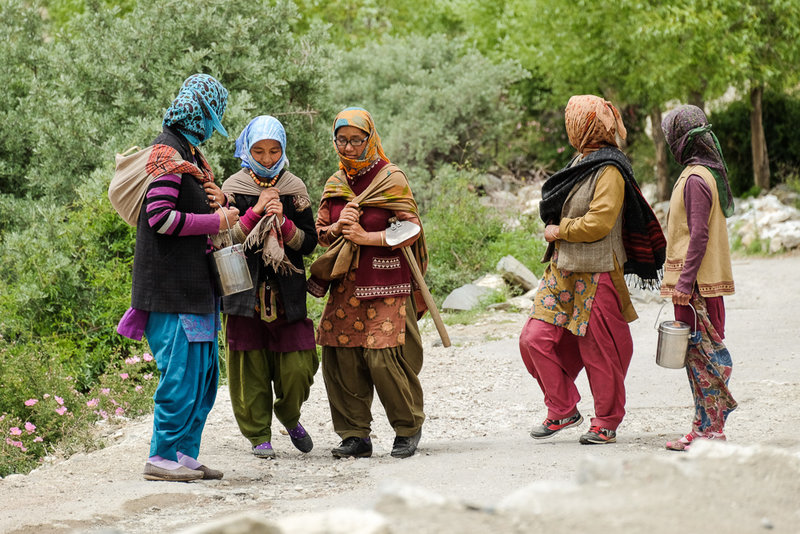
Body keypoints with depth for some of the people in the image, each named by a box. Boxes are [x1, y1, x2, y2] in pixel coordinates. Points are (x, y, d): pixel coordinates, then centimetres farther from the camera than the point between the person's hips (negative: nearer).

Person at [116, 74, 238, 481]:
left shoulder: (188, 151, 20)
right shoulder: (168, 151, -12)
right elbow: (160, 217, -20)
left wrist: (214, 202, 5)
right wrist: (215, 221, -13)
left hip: (195, 284, 10)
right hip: (171, 284, -10)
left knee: (204, 370, 10)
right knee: (182, 371, -10)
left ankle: (185, 454, 14)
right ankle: (162, 458, -5)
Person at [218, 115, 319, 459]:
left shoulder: (294, 189, 7)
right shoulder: (233, 188, 2)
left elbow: (309, 243, 4)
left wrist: (282, 222, -12)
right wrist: (256, 212, -13)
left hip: (287, 290, 1)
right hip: (245, 288, -1)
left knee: (297, 367, -3)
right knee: (250, 367, -2)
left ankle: (289, 417, 25)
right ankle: (259, 436, 11)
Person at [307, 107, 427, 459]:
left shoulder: (391, 179, -3)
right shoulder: (334, 185, 14)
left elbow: (411, 229, -8)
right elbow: (320, 233, 17)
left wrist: (367, 237, -14)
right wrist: (338, 227, -5)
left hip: (386, 285, -5)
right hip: (345, 285, 6)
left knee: (383, 357, -13)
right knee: (341, 356, -2)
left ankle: (408, 429, 7)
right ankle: (355, 436, 7)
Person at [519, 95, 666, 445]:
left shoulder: (609, 172, -14)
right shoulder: (583, 162, 14)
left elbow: (598, 223, -22)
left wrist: (559, 231, -10)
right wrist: (557, 233, 9)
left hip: (596, 274, -9)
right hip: (563, 271, 9)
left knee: (600, 352, 0)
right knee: (535, 338, 1)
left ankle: (606, 424, 12)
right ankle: (563, 411, 10)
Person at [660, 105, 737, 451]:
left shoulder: (695, 179, -16)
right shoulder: (710, 173, 14)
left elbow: (698, 236, -20)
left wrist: (684, 281, -21)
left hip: (696, 282, -9)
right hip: (708, 279, 9)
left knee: (700, 352, -6)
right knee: (702, 352, 11)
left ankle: (709, 430, -4)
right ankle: (708, 426, 14)